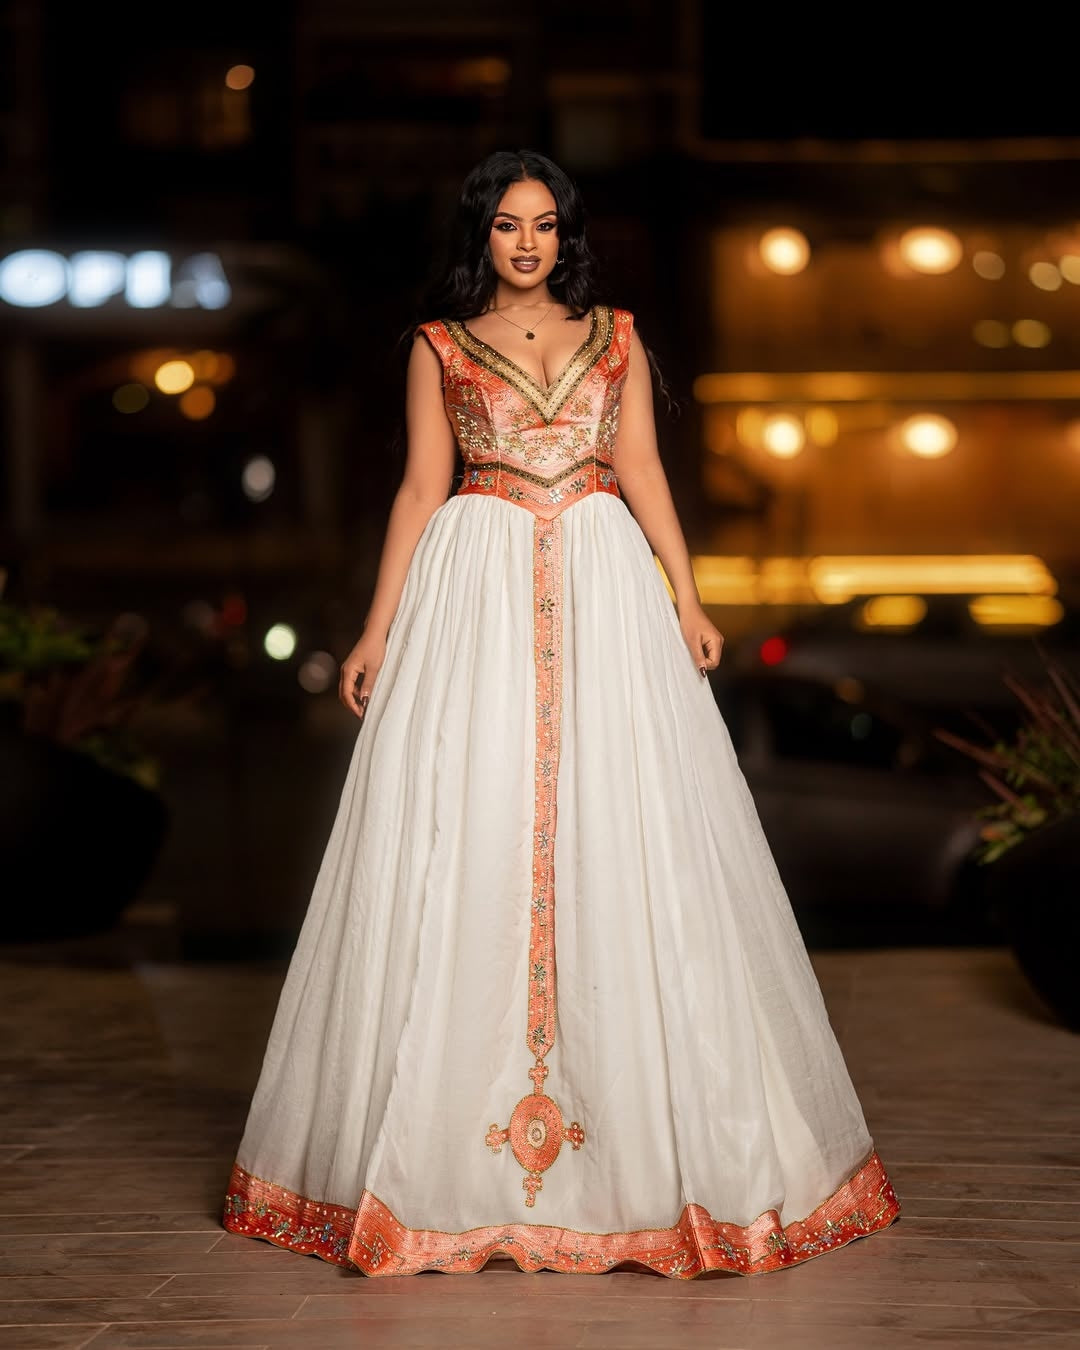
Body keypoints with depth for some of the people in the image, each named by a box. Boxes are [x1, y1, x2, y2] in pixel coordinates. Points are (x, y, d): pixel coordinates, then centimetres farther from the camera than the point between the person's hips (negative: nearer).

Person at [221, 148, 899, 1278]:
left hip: (604, 586, 1)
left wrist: (686, 596, -1)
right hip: (476, 592, -1)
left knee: (618, 839, -3)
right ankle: (454, 1136, 4)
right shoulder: (439, 346, 9)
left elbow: (643, 472, 9)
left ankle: (634, 1118, 6)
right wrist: (377, 630, 1)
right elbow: (420, 490, 7)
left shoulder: (614, 335, 13)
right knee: (469, 835, -4)